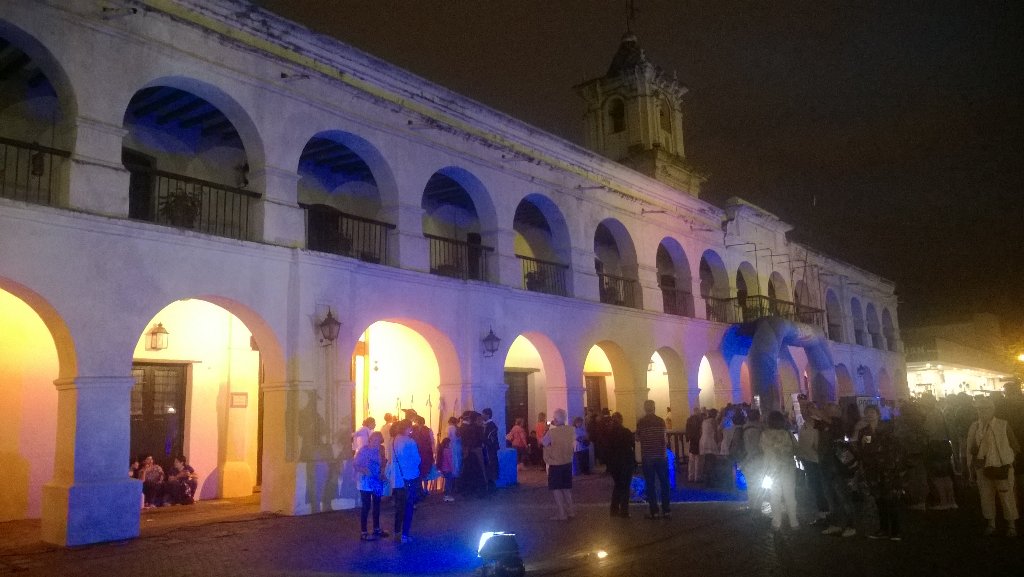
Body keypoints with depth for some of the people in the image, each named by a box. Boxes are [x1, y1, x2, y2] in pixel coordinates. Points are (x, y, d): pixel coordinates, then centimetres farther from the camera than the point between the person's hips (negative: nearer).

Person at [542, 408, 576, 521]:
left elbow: (543, 443, -8)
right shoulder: (571, 430, -8)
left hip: (555, 465, -5)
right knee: (566, 487, 19)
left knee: (556, 489, 7)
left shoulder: (551, 432, -22)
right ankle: (571, 511, 23)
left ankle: (562, 514, 4)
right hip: (568, 463, 5)